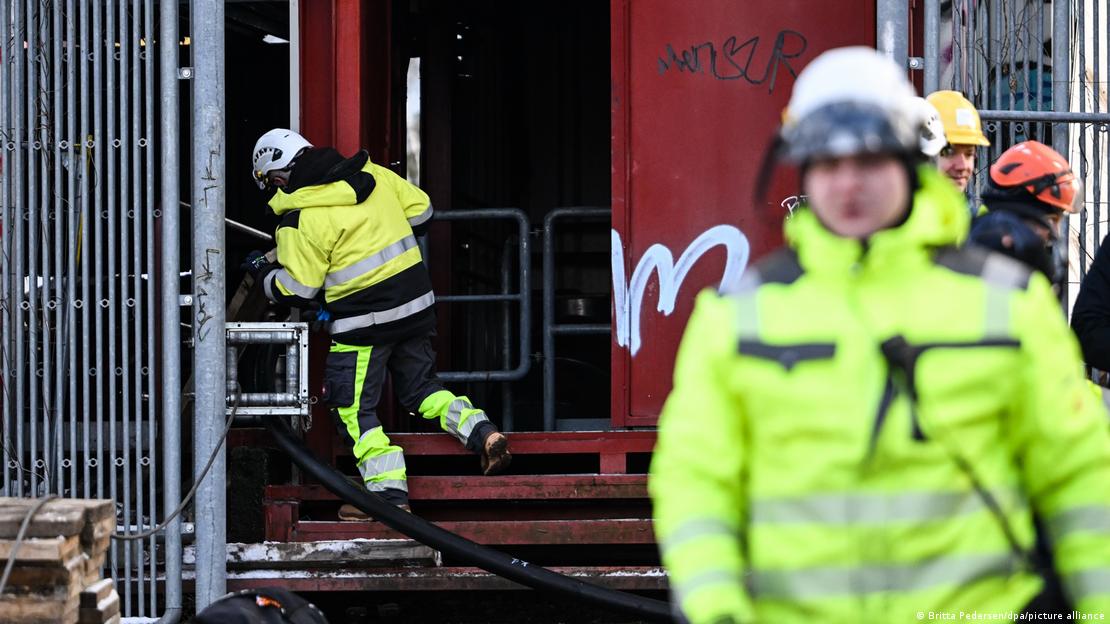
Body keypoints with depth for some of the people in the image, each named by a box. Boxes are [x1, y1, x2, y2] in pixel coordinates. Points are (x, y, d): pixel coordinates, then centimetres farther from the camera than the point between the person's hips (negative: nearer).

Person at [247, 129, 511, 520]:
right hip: (416, 306, 7)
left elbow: (295, 290, -11)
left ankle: (390, 493, 0)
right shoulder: (373, 175, 5)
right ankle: (482, 433, 4)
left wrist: (263, 271, 8)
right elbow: (421, 211, 15)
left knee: (354, 410, 5)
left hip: (364, 321, -7)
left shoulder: (300, 219, -13)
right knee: (420, 388, 22)